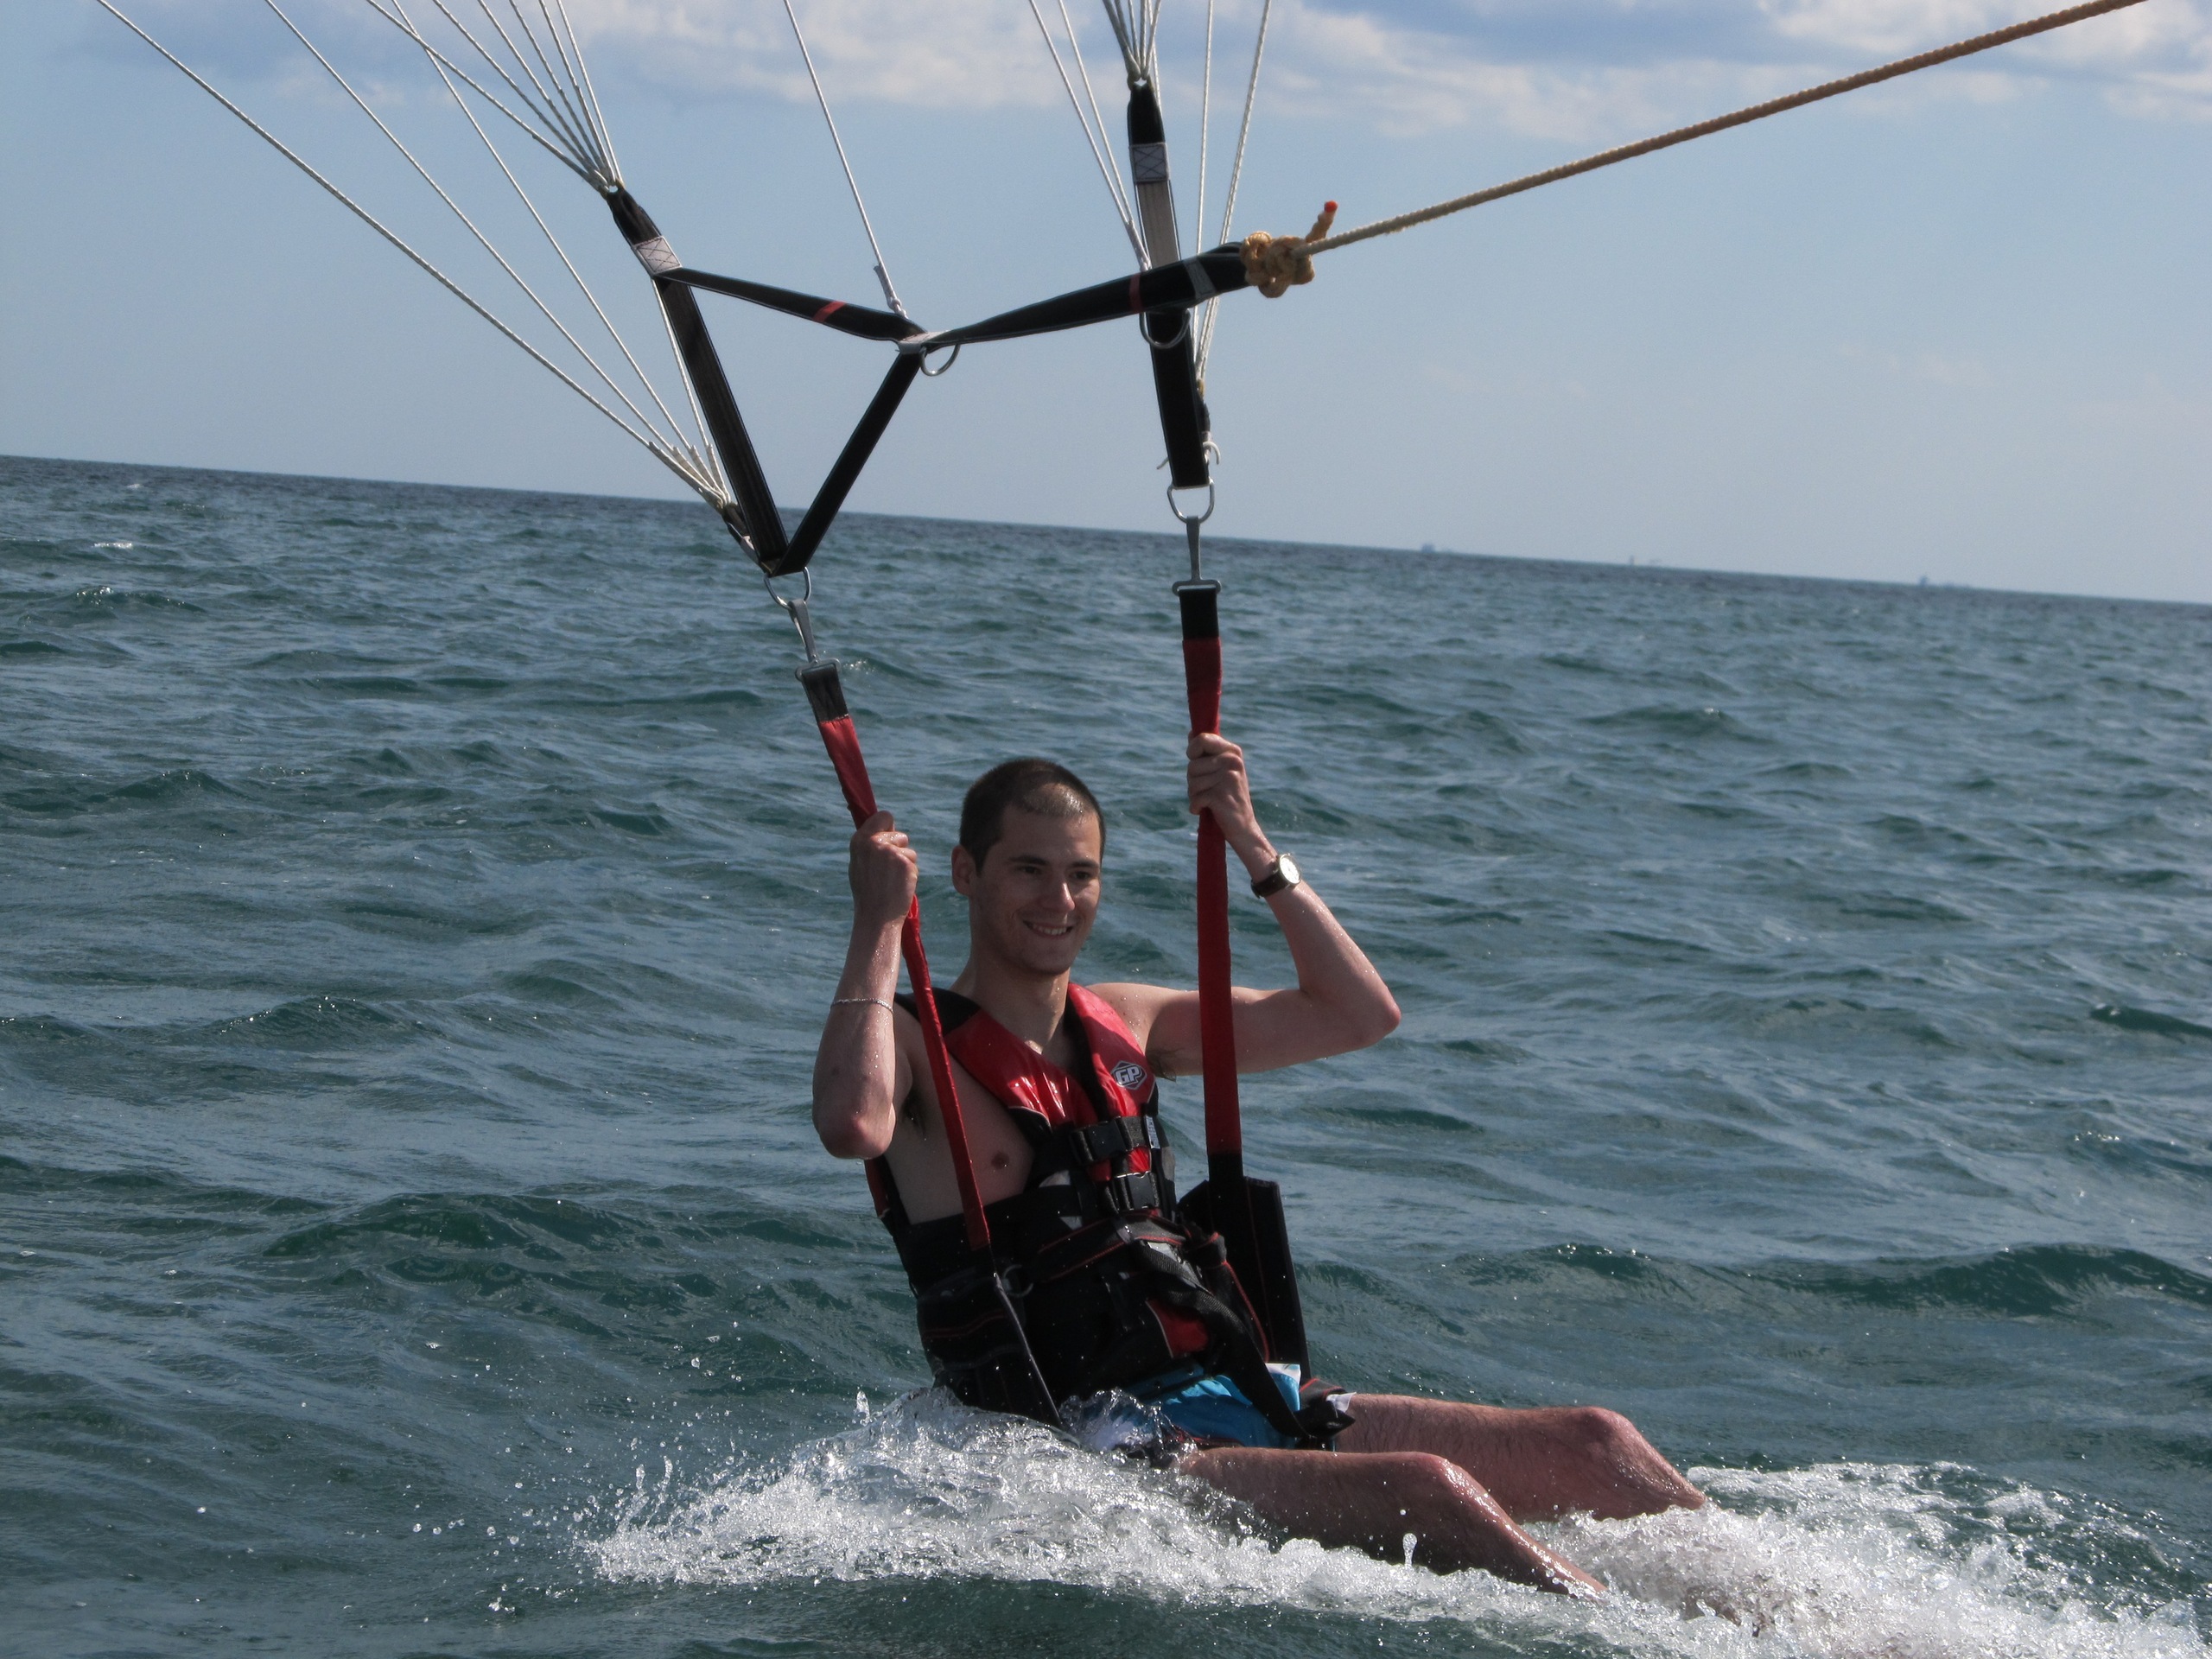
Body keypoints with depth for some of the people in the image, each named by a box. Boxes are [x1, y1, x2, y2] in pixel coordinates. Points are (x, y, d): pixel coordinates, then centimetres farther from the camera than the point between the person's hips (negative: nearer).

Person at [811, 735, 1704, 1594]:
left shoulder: (1124, 1024, 18)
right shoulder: (915, 1043, -3)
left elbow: (1360, 1015, 19)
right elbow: (851, 1125, -29)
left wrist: (1253, 848, 11)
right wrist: (878, 922, -19)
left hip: (1244, 1399, 8)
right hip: (1105, 1453, -8)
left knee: (1594, 1448, -4)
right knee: (1426, 1492, -29)